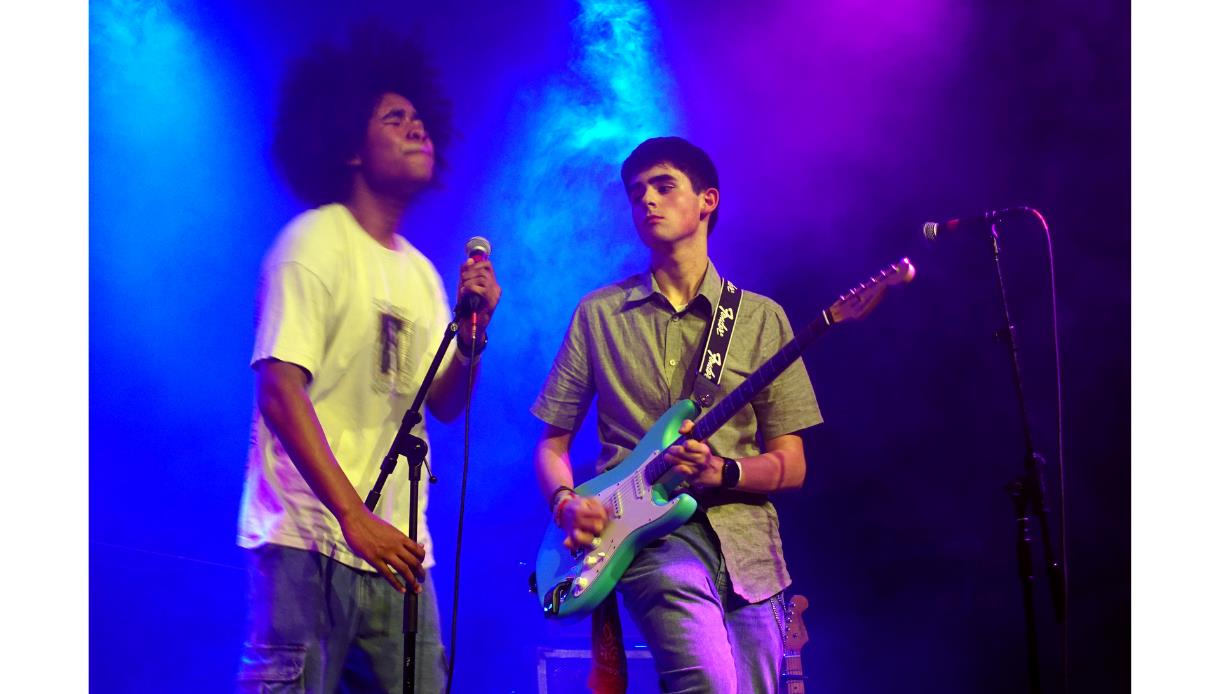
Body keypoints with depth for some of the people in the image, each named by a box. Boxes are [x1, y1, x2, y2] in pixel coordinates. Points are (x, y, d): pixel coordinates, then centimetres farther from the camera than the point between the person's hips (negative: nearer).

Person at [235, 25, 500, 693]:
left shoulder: (419, 270, 15)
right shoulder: (315, 242, -6)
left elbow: (445, 404, 16)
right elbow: (279, 391, -15)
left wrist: (474, 330, -4)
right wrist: (355, 518, -21)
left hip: (394, 549, 7)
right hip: (309, 542, -7)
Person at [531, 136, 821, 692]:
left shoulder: (762, 319, 9)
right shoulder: (599, 314, 10)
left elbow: (791, 466, 8)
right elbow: (551, 442, 12)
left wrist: (724, 473, -12)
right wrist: (566, 503, -9)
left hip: (746, 542, 3)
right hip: (648, 534, -3)